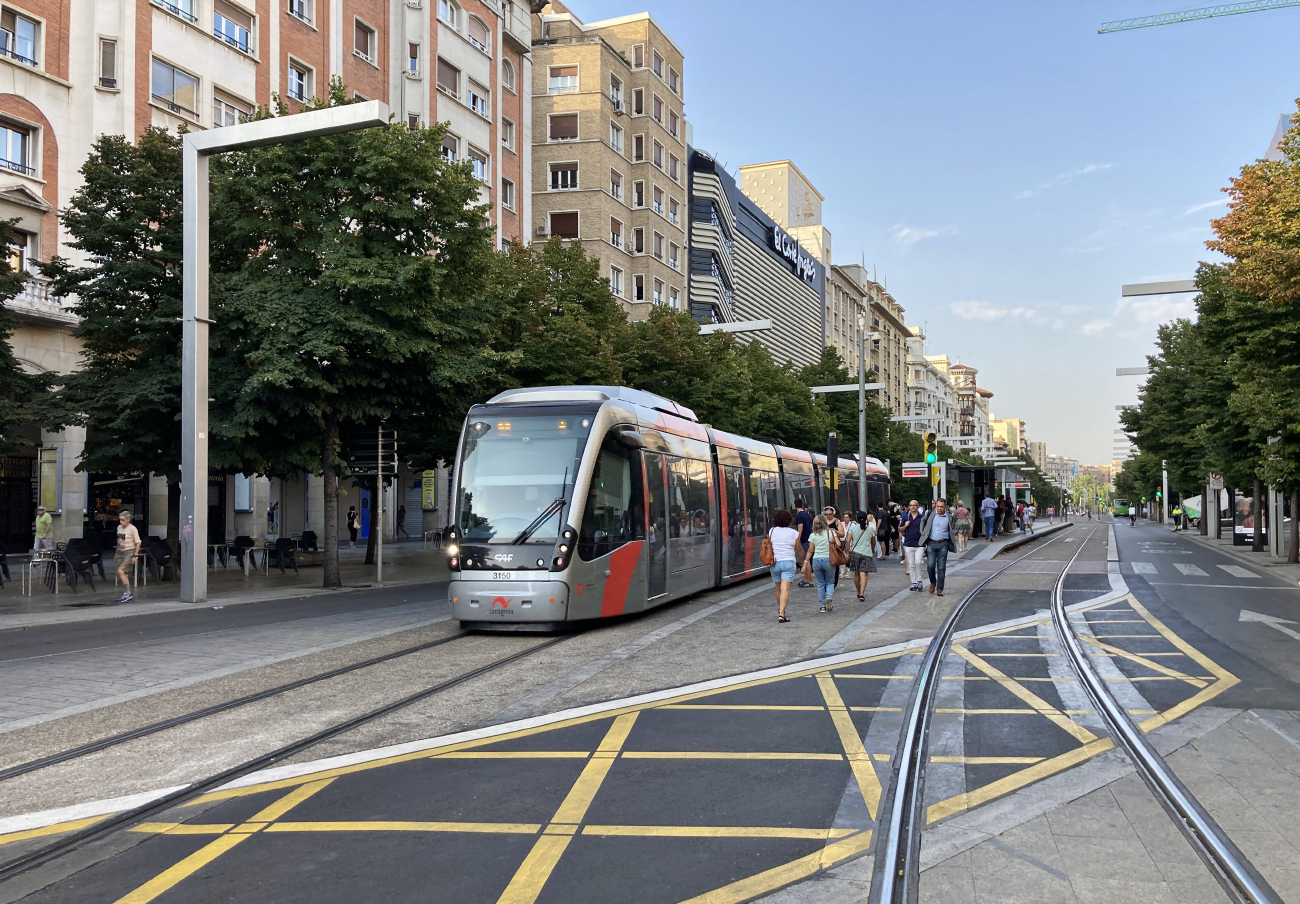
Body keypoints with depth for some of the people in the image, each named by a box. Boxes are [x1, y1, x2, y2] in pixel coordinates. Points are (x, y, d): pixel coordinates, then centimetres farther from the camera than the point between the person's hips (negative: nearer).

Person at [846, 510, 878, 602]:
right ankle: (862, 594, -19)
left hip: (855, 552, 1)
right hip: (867, 553, 0)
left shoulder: (853, 527, -1)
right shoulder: (871, 528, 4)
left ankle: (859, 593, 25)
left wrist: (849, 552, 3)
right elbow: (873, 542, 16)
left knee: (856, 574, 14)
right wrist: (873, 550, 34)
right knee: (863, 574, -7)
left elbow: (848, 541, -6)